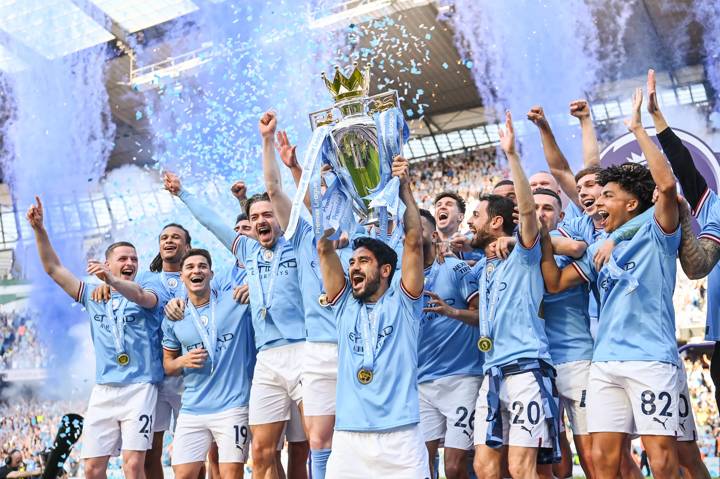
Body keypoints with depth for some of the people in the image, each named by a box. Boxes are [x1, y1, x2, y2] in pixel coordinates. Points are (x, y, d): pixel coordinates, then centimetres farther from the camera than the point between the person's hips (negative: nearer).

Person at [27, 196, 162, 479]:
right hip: (103, 391, 4)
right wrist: (38, 229, 1)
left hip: (139, 388, -4)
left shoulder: (146, 297, 2)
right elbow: (53, 268, 13)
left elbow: (139, 295, -23)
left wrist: (111, 281, -44)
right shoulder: (93, 296, 15)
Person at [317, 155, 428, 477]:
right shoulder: (346, 305, 13)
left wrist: (404, 189, -3)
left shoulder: (402, 302, 6)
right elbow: (325, 248, 8)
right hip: (348, 439, 3)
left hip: (400, 438, -3)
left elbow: (413, 242, -3)